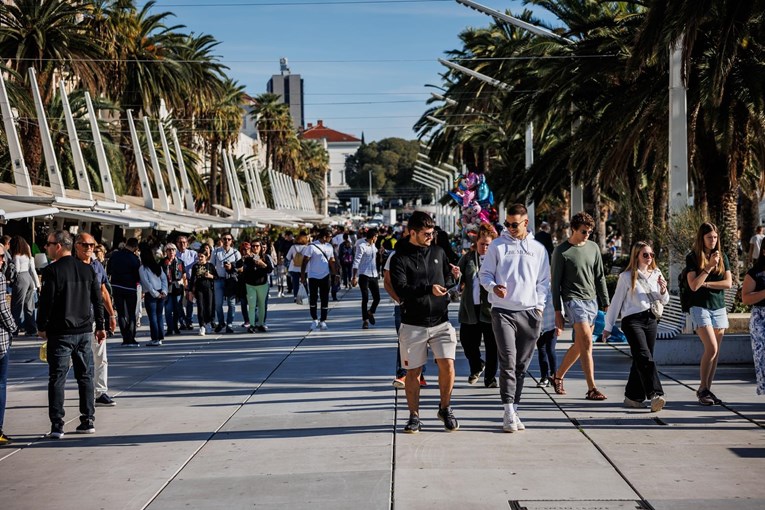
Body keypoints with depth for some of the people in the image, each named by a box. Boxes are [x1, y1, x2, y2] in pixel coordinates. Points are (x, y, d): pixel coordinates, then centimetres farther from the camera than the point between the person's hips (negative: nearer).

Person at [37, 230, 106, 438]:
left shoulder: (52, 271, -12)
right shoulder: (88, 270, 6)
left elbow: (45, 301, -13)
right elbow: (98, 300, 8)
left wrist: (41, 327, 0)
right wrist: (100, 326, 15)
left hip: (59, 333, -5)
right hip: (84, 331, 5)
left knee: (57, 378, 0)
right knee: (85, 376, 12)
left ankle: (57, 425, -2)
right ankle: (88, 421, 14)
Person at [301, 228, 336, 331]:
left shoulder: (329, 247, 5)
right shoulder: (312, 246, -12)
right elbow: (305, 261, -10)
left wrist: (334, 274, 11)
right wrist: (302, 275, -12)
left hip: (325, 276, 4)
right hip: (313, 276, -4)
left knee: (325, 299, 4)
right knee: (313, 298, 2)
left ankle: (323, 320, 12)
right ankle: (315, 319, 17)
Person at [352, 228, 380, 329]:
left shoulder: (374, 246, 14)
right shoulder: (362, 247, -8)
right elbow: (356, 262, -12)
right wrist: (354, 277, -16)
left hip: (374, 276, 6)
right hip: (364, 275, -6)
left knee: (377, 297, 3)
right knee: (365, 298, -5)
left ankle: (370, 312, 30)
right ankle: (365, 320, 3)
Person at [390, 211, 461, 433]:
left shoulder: (438, 252, 10)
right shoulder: (400, 258, -4)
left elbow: (447, 280, 19)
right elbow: (401, 289, -16)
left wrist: (452, 277, -4)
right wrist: (429, 288, -27)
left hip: (440, 322, 3)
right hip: (413, 324, -3)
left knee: (447, 364, -9)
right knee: (413, 372, 4)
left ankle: (445, 408, 13)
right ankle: (414, 417, 17)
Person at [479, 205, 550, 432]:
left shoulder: (538, 249, 11)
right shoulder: (497, 246, 4)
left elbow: (544, 281, 15)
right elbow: (484, 274, 6)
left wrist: (540, 305, 4)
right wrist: (493, 287, -14)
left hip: (530, 312, 3)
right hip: (503, 311, -3)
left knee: (522, 365, 7)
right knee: (508, 361, -13)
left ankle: (513, 411, 14)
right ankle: (509, 411, -13)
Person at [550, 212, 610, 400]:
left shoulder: (593, 248, 11)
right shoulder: (561, 251, -5)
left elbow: (599, 278, 15)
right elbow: (556, 282, -4)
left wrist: (606, 304, 10)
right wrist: (557, 311, -6)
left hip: (592, 301, 6)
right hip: (573, 299, -6)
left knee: (579, 345, 11)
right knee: (587, 342, -16)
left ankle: (558, 376, 31)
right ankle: (592, 389, -16)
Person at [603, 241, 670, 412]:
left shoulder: (656, 274, 12)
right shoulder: (627, 276, -2)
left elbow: (664, 302, 19)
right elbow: (616, 301, 3)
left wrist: (663, 290, -4)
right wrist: (608, 326, 5)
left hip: (651, 320, 5)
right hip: (632, 320, -5)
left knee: (641, 359, 6)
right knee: (644, 357, -18)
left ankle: (632, 397, 16)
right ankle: (655, 395, -28)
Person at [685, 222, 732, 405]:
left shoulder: (722, 257, 9)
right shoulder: (692, 257, -2)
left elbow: (728, 283, 0)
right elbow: (693, 285, -12)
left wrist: (705, 284, -8)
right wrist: (709, 266, -18)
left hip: (719, 307, 4)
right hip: (700, 307, -4)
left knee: (715, 352, 2)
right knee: (711, 348, -17)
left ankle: (707, 390, 8)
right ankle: (702, 389, -6)